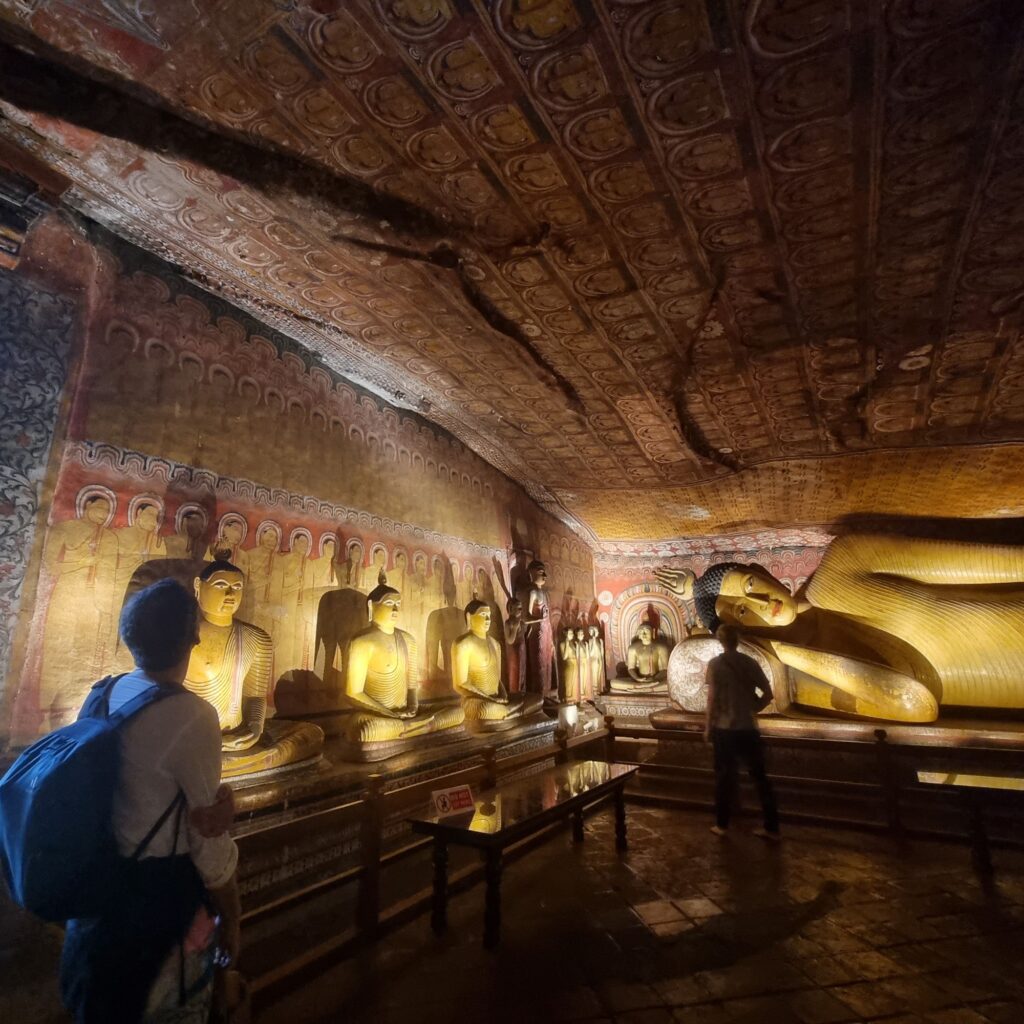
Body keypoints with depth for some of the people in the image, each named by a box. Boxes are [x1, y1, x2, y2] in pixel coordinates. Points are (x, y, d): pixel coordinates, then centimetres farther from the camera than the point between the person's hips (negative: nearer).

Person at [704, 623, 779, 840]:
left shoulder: (715, 664, -8)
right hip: (749, 728, 3)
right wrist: (753, 709, 14)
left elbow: (712, 698, -11)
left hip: (724, 727, -3)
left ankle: (722, 824, 18)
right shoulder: (750, 662, 2)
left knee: (724, 776, 9)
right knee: (759, 776, 12)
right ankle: (771, 827, 17)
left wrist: (708, 726, -2)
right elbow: (768, 694, 2)